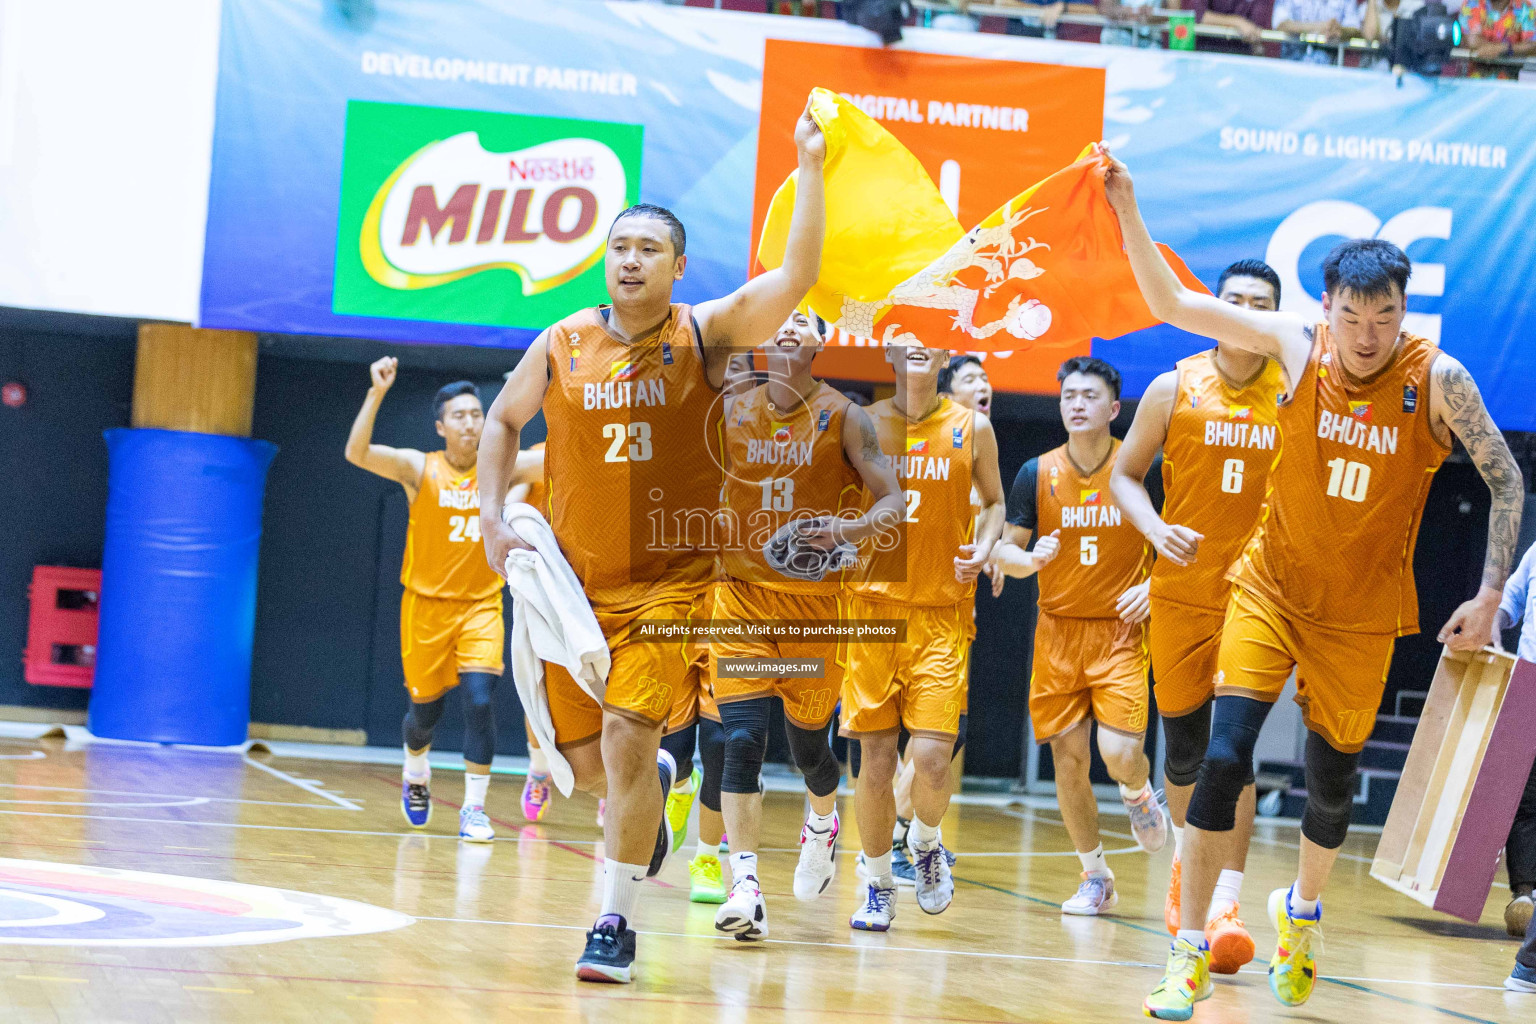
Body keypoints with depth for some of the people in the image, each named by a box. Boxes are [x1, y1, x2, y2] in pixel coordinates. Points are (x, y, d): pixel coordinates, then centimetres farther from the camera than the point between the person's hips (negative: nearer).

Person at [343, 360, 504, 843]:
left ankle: (474, 807, -8)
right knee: (425, 707, 10)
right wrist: (377, 393, -35)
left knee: (480, 698, -18)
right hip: (426, 604, -1)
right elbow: (357, 453, -25)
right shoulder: (418, 468, -10)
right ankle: (415, 774, 44)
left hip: (481, 605, 1)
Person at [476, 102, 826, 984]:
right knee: (585, 759, 7)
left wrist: (811, 170, -26)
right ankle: (655, 780, 44)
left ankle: (616, 922, -5)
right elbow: (503, 422, 17)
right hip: (576, 578, 3)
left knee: (627, 736, -17)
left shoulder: (704, 335, -5)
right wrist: (494, 520, 6)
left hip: (672, 579, -3)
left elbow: (796, 278, -18)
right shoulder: (562, 345, 2)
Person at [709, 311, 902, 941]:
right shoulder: (731, 412, 2)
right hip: (743, 593, 1)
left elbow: (894, 501, -7)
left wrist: (853, 529, -26)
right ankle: (744, 887, -15)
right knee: (743, 740, -13)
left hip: (815, 599, 0)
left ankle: (822, 823, 44)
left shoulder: (843, 417, -4)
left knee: (808, 743, 10)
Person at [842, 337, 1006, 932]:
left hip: (943, 612, -1)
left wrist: (983, 547, -4)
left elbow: (993, 502, 16)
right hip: (873, 603, 1)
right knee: (875, 759, 1)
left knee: (932, 755, -12)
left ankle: (926, 844, 20)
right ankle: (877, 885, 19)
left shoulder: (972, 428, 3)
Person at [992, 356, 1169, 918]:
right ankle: (1095, 878, 18)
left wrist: (1153, 585, -11)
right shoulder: (1037, 474, 1)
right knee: (1068, 760, 1)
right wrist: (1031, 559, -17)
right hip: (1058, 630, 2)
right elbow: (1004, 552, 5)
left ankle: (1140, 796, 21)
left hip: (1120, 631, -2)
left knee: (1120, 752, -17)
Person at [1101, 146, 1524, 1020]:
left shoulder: (1438, 379, -16)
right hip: (1272, 586, 0)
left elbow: (1507, 482, -6)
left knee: (1334, 778, 10)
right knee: (1226, 754, -14)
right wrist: (1127, 210, -15)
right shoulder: (1297, 344, -12)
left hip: (1363, 612, 0)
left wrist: (1489, 599, -9)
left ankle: (1304, 909, 42)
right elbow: (1174, 305, -6)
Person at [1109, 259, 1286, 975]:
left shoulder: (1292, 394, 0)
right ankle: (1186, 855, 37)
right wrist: (1158, 531, -12)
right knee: (1183, 740, 10)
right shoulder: (1174, 389, -1)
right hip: (1182, 590, 1)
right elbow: (1125, 474, 6)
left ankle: (1226, 899, -12)